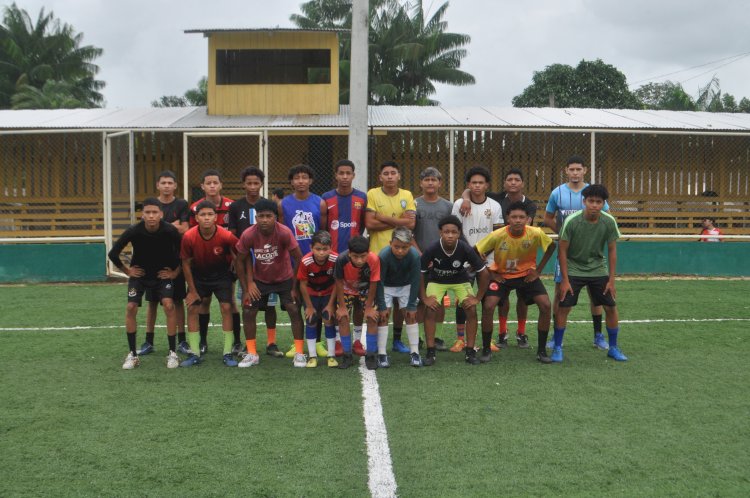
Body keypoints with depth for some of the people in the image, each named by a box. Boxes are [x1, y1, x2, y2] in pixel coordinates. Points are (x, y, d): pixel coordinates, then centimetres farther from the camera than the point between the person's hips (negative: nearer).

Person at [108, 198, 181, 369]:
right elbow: (112, 254, -10)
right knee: (131, 308, -11)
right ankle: (132, 355, 5)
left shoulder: (170, 231, -25)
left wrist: (176, 272, -5)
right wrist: (127, 271, -4)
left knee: (168, 305, -19)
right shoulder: (133, 231, -24)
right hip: (139, 273, 1)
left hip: (163, 274, -1)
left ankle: (173, 353, -6)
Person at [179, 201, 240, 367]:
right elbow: (186, 263, -10)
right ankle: (195, 354, 7)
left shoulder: (226, 236, -27)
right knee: (192, 309, -4)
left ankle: (228, 353, 0)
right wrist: (192, 290, -6)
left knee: (226, 307, -10)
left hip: (221, 274, -1)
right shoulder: (189, 237, -23)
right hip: (198, 274, 2)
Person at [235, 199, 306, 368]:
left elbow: (299, 258, -19)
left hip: (285, 278, -2)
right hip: (260, 280, 2)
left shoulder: (284, 233, -29)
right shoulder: (248, 235, -24)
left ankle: (299, 353, 4)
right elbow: (240, 261, -8)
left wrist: (295, 286, -15)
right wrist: (246, 288, -7)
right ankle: (252, 354, 13)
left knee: (294, 310, -10)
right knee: (248, 312, -2)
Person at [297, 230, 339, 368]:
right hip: (311, 293, 0)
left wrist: (331, 304, -12)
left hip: (329, 293, 0)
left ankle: (331, 355, 6)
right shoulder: (306, 261, -32)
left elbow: (336, 283, -16)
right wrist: (309, 306, -10)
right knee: (311, 322, -1)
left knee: (329, 321, -3)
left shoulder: (335, 259, -30)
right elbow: (303, 285, -18)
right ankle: (312, 356, 8)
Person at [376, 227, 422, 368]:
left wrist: (411, 305, -14)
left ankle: (415, 352, 6)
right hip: (386, 287, -1)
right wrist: (382, 306, -20)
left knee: (411, 315, -2)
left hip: (406, 286, 1)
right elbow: (379, 282, -23)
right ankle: (382, 354, -1)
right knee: (383, 316, -7)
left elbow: (415, 281, -18)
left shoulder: (415, 255, -30)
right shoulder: (383, 255, -33)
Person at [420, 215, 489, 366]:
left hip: (460, 280, 1)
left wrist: (478, 297, -16)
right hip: (437, 280, 0)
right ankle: (430, 352, -5)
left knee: (471, 310, -14)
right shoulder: (432, 249, -31)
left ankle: (470, 351, 0)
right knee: (430, 311, -16)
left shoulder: (465, 249, -30)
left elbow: (483, 273, -18)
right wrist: (424, 298, -19)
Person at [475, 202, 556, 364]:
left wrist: (538, 270, -3)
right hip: (501, 275, -1)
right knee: (488, 306, -19)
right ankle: (486, 349, 0)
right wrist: (490, 273, -10)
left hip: (527, 275, 1)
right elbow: (476, 253, -13)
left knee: (546, 305, -13)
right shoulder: (497, 235, -25)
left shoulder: (536, 233, -22)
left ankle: (541, 350, 5)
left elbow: (551, 247, -1)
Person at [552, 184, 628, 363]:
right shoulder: (571, 221, -20)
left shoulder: (609, 222, -13)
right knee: (563, 307, -8)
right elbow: (563, 251, -12)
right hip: (574, 269, -2)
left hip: (598, 270, 2)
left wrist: (611, 280, -4)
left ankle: (613, 348, 19)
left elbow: (612, 251, -3)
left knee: (611, 307, 1)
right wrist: (565, 280, -13)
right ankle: (557, 348, 8)